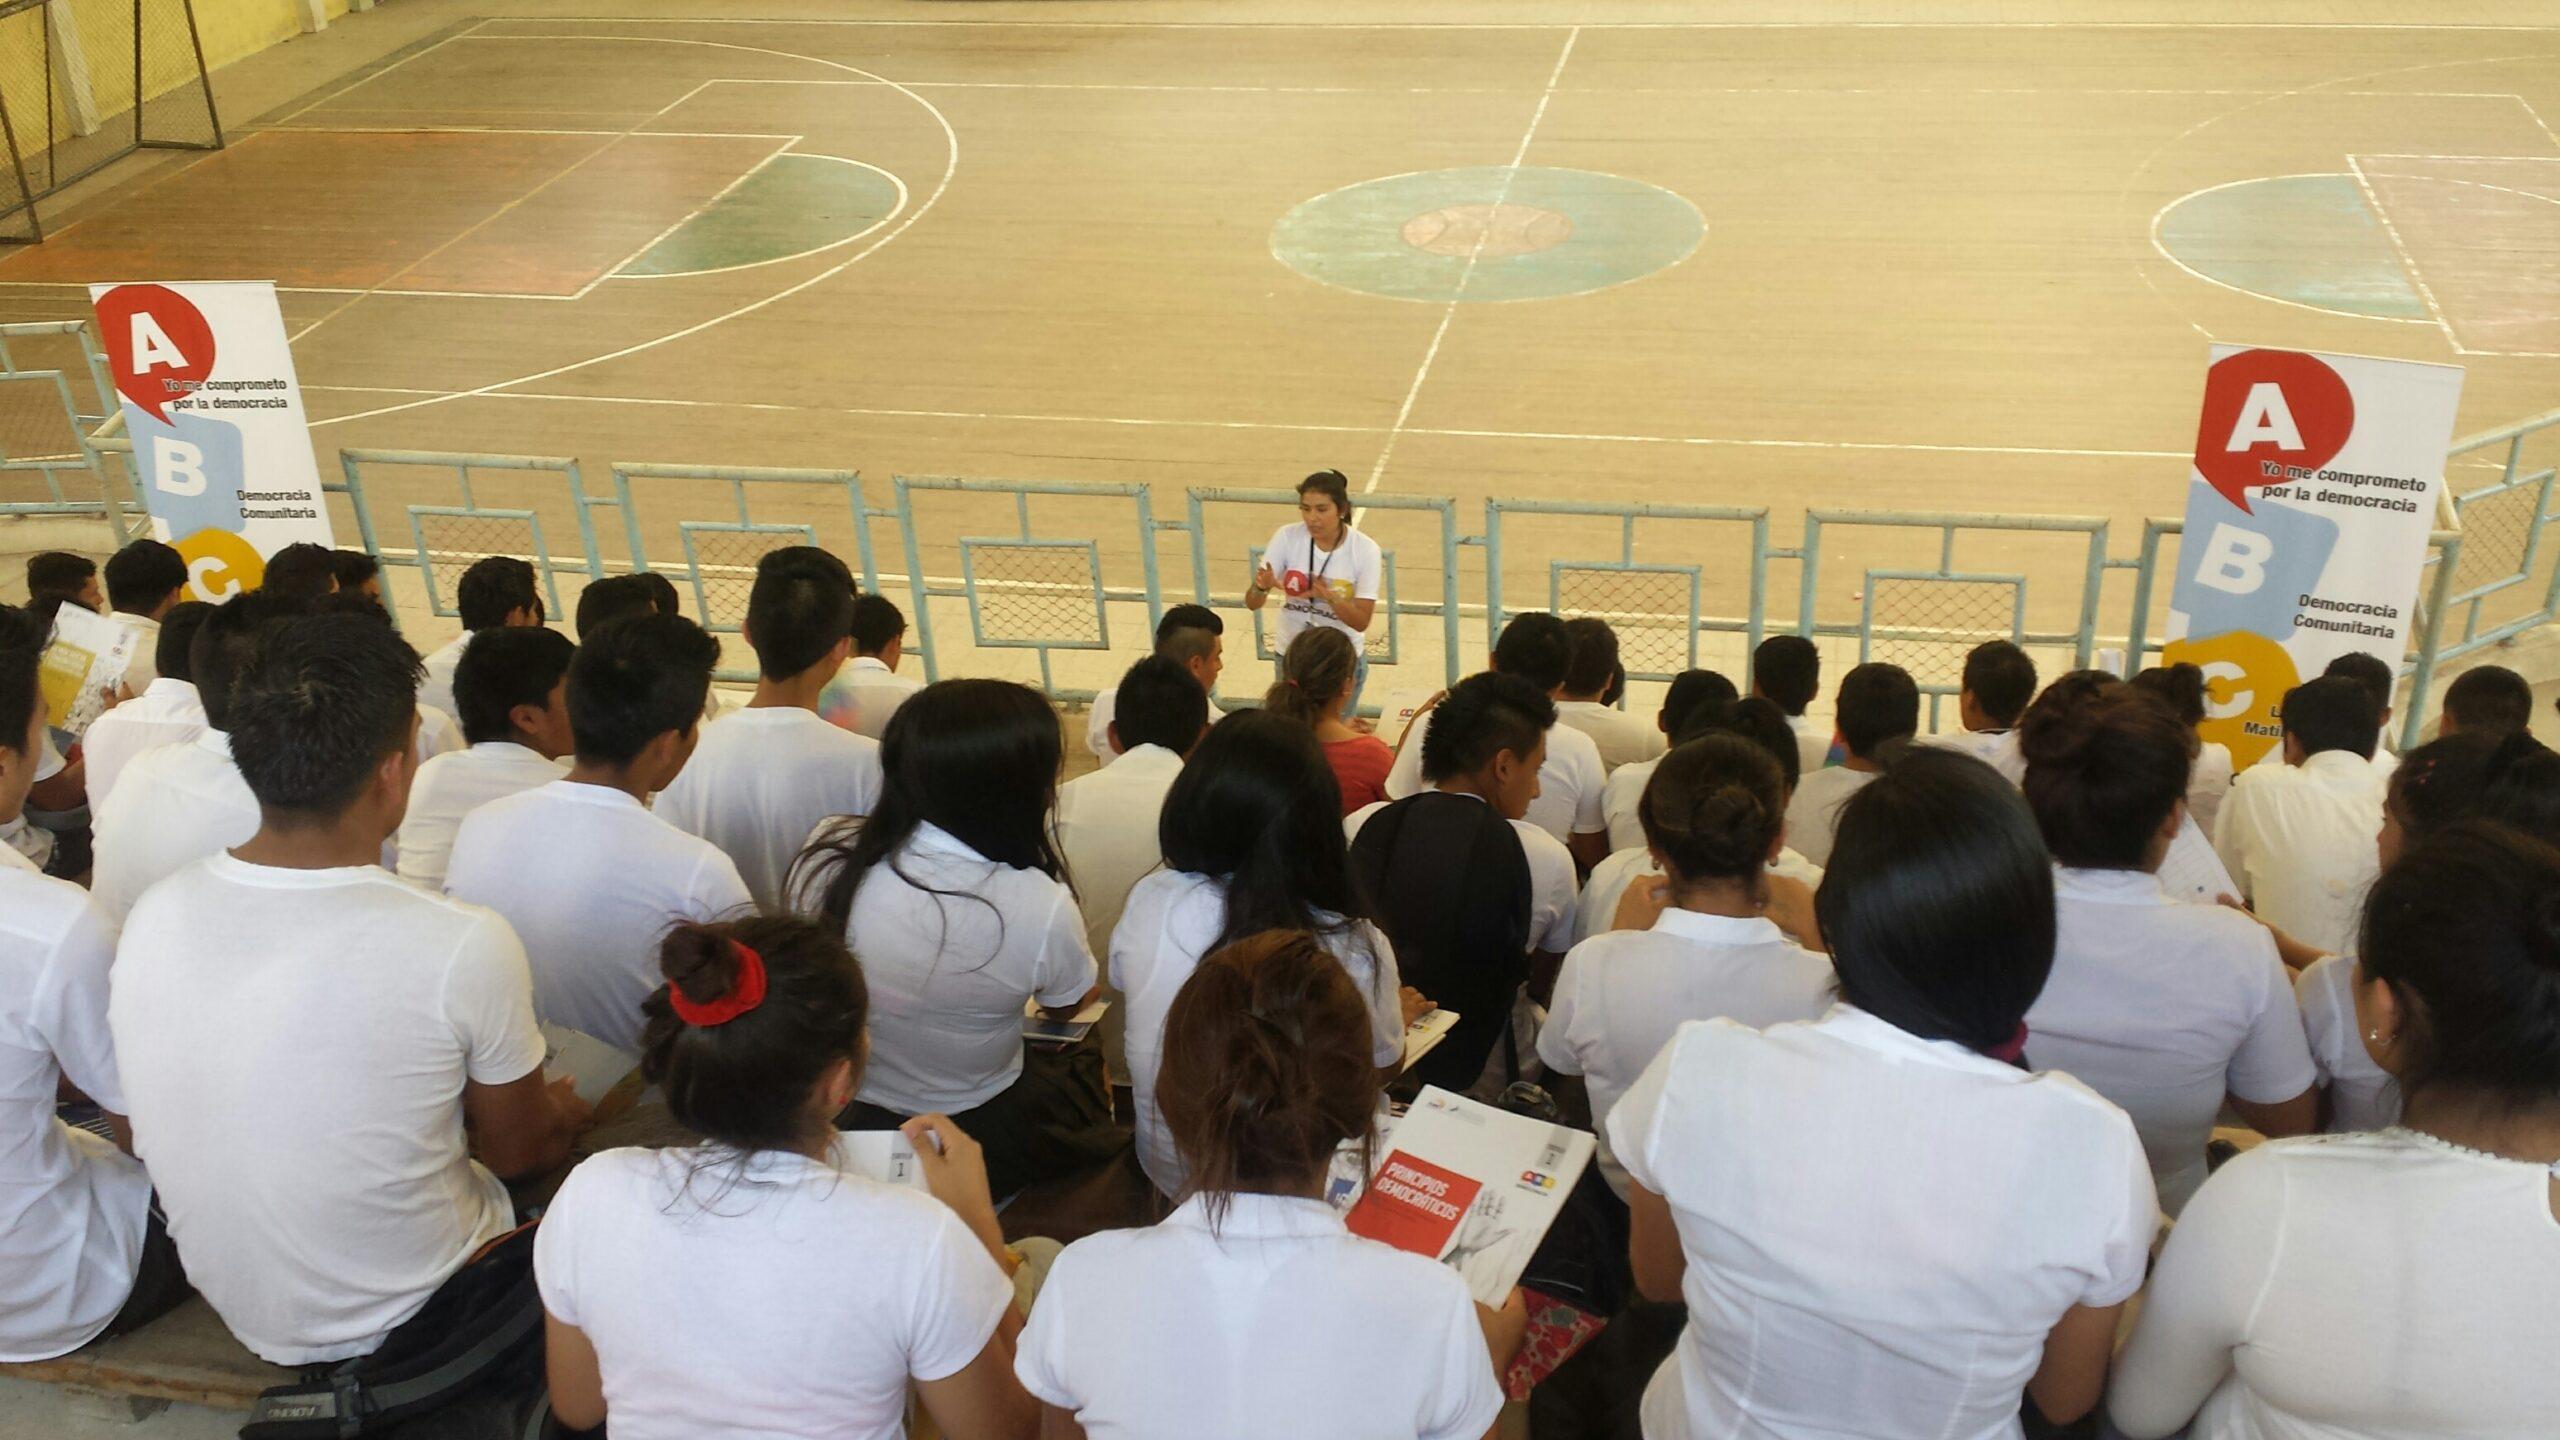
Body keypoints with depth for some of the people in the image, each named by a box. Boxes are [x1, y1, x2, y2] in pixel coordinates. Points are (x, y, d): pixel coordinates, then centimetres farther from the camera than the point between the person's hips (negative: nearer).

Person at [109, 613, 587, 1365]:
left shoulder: (154, 916, -14)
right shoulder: (465, 945, -28)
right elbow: (518, 1149, -10)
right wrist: (564, 1110, 14)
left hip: (232, 1302, 5)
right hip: (401, 1323, -5)